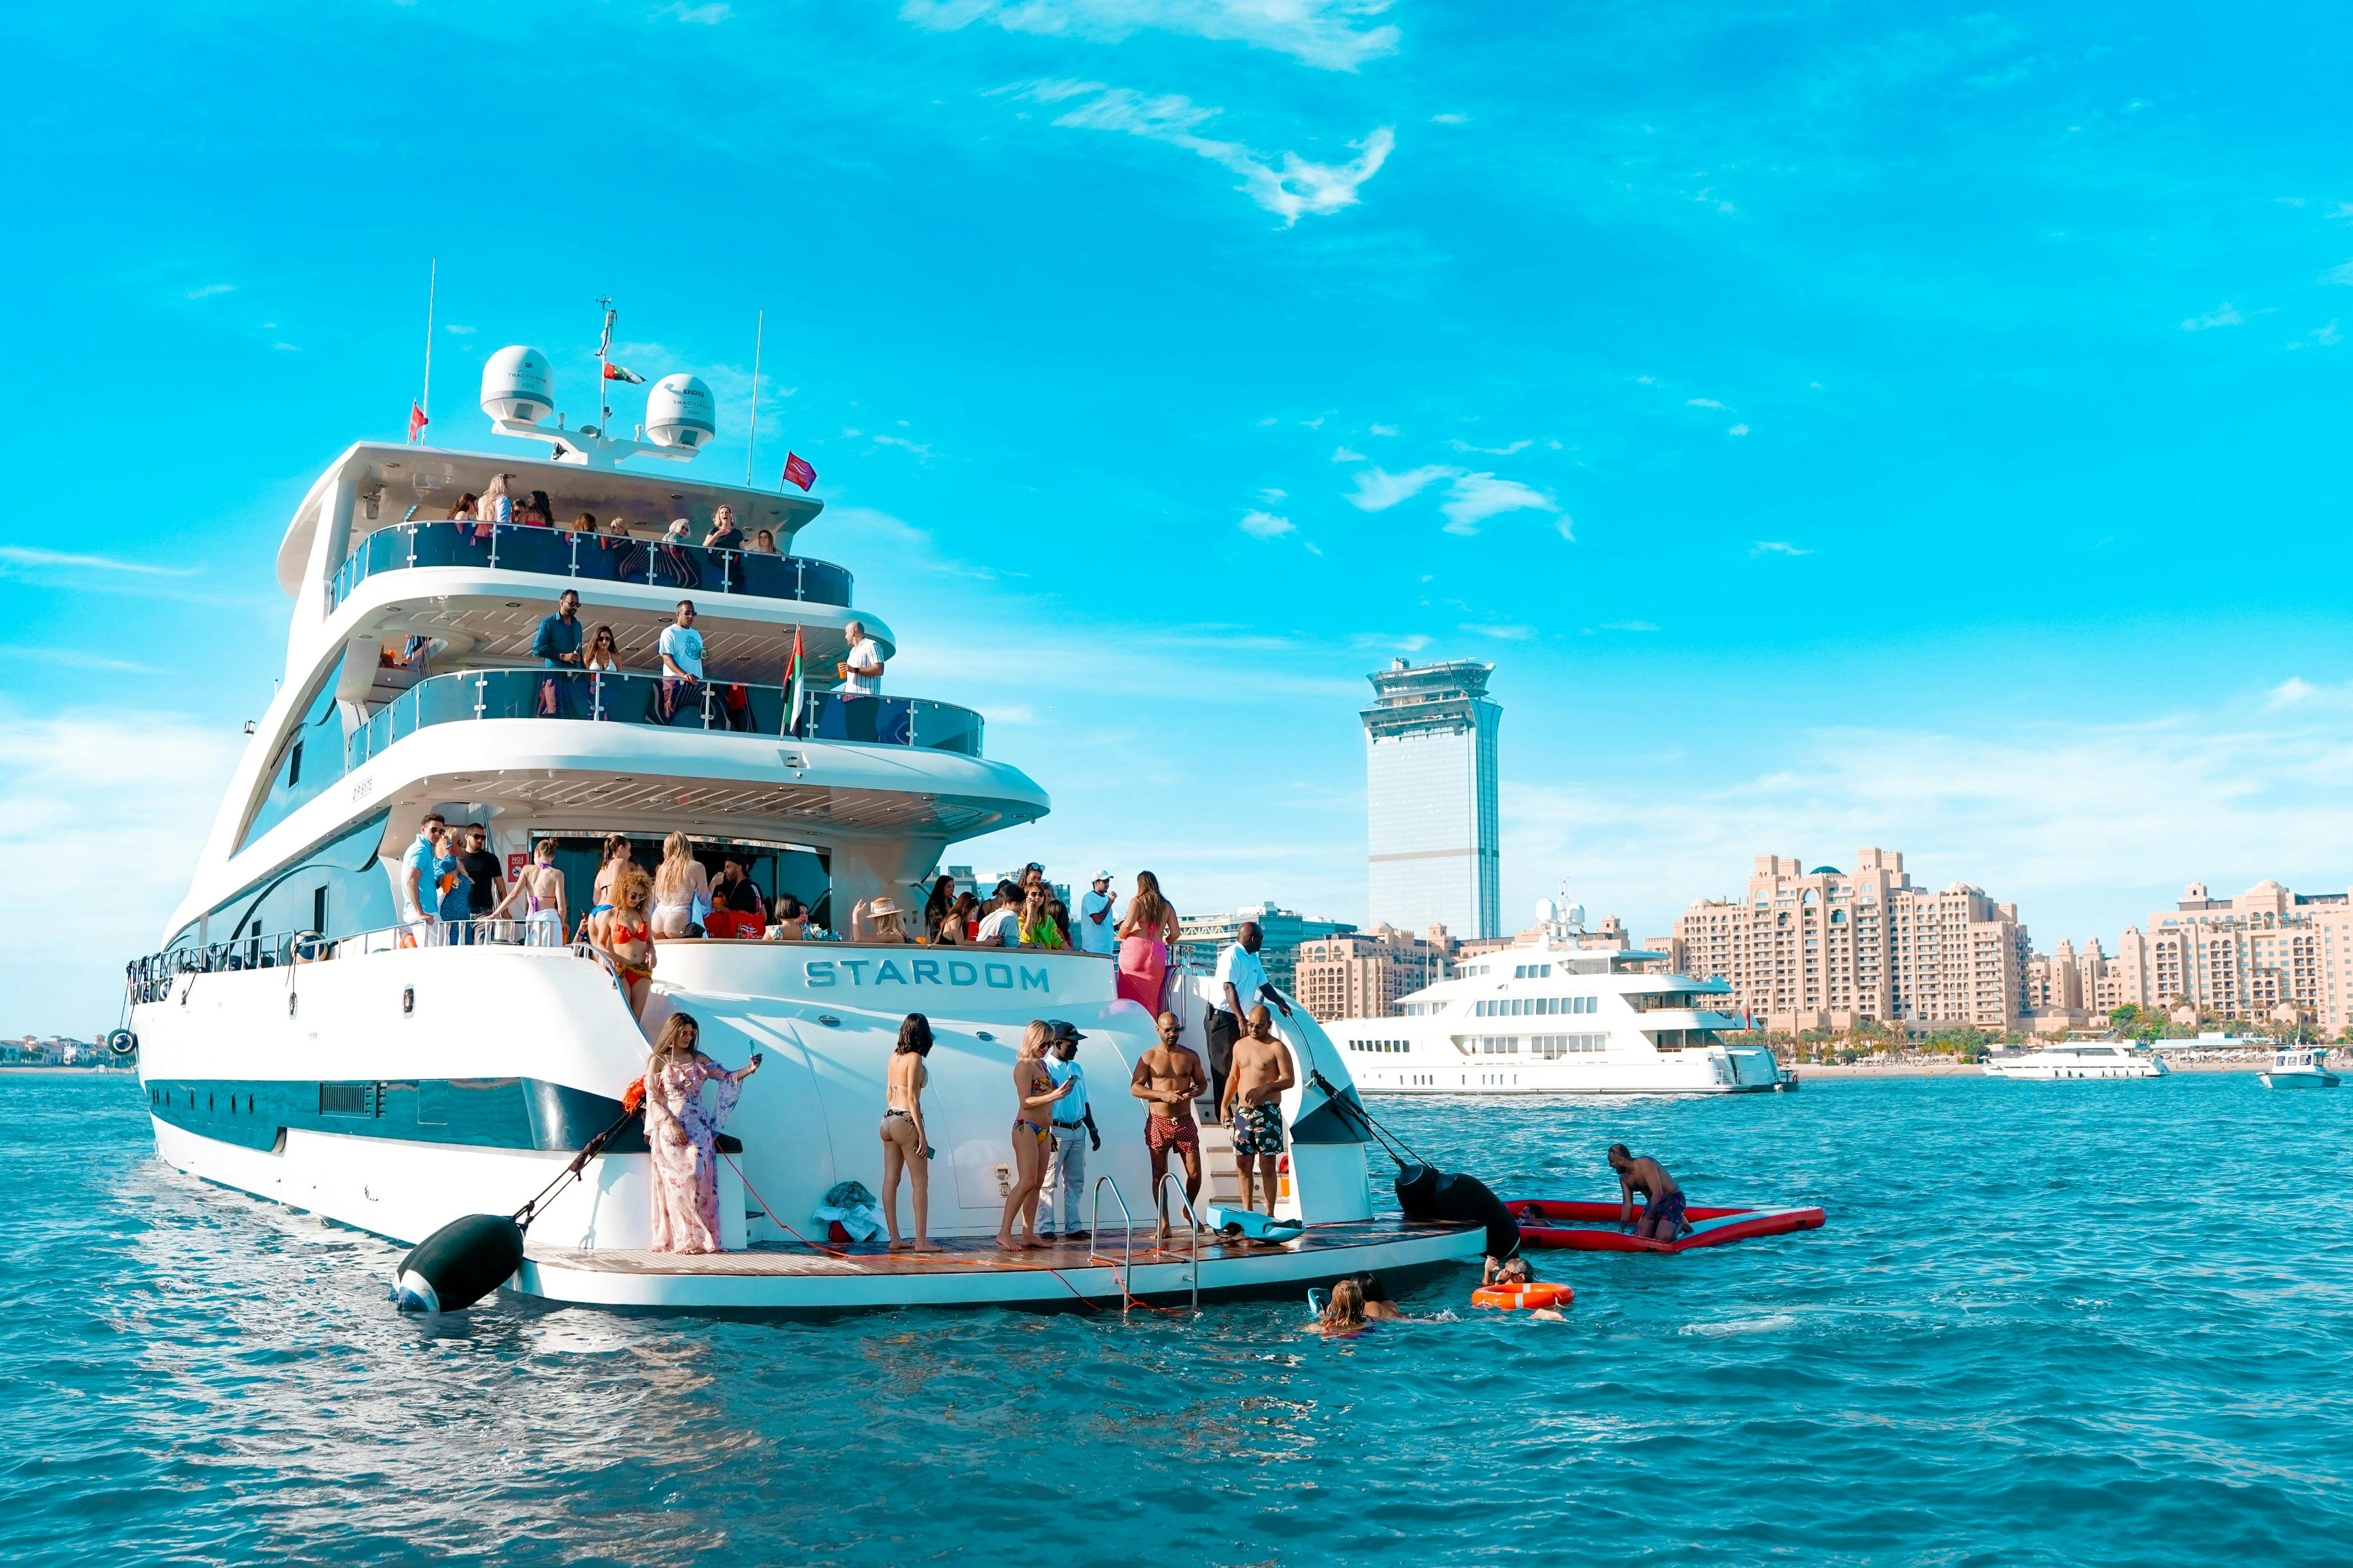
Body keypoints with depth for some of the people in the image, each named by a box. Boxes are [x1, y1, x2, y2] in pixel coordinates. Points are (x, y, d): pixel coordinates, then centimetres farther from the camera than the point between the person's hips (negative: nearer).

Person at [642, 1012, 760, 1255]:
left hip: (699, 1128, 3)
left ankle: (702, 1239, -3)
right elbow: (652, 1099, -2)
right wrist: (672, 1123, -13)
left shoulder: (698, 1060, 14)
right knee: (679, 1182, -8)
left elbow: (727, 1077, 8)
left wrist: (749, 1069, -10)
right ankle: (684, 1241, -7)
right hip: (671, 1129, -3)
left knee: (701, 1181, -4)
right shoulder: (658, 1061, 3)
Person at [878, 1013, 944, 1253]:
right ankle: (921, 1241, -3)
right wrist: (921, 1134, -13)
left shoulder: (894, 1056, 10)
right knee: (921, 1183, -2)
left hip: (888, 1120, 8)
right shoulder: (915, 1059, -11)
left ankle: (895, 1240, 9)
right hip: (906, 1123, -8)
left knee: (891, 1181, 6)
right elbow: (913, 1099, -14)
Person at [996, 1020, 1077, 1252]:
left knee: (1038, 1183, 6)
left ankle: (1029, 1235, 7)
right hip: (1026, 1128, -9)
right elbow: (1026, 1101, -18)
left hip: (1044, 1130, 9)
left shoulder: (1042, 1064, 16)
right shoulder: (1024, 1066, -10)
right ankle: (1004, 1233, -13)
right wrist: (1054, 1096, -26)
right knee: (1027, 1182, -14)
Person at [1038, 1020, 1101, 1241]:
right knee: (1049, 1181, -5)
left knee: (1075, 1181, 9)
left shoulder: (1077, 1069, 15)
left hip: (1078, 1131, 8)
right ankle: (1047, 1228, -3)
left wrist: (1092, 1129, 18)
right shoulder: (1045, 1068, -8)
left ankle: (1073, 1227, 14)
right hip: (1056, 1131, -8)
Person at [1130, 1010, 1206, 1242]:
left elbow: (1202, 1082, 15)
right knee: (1159, 1175, 0)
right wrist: (1163, 1095, -17)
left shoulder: (1190, 1057, 8)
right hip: (1158, 1122, -2)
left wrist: (1194, 1092, -9)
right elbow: (1134, 1087, -5)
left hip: (1185, 1121, 2)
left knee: (1195, 1173, -1)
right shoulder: (1149, 1058, 0)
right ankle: (1164, 1224, 8)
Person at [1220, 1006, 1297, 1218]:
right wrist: (1224, 1105, 13)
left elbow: (1290, 1079, -8)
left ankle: (1269, 1215, 1)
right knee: (1242, 1164, 6)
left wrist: (1265, 1087, -21)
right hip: (1243, 1111, 6)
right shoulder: (1240, 1045, 14)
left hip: (1267, 1111, -6)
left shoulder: (1277, 1048, -4)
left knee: (1267, 1165, -3)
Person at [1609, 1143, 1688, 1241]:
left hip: (1673, 1200, -8)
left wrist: (1646, 1219, -30)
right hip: (1653, 1203, 8)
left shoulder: (1645, 1164, -25)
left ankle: (1680, 1223, 2)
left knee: (1663, 1239, -27)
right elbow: (1627, 1203, 9)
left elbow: (1658, 1194, -30)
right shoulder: (1624, 1178, 2)